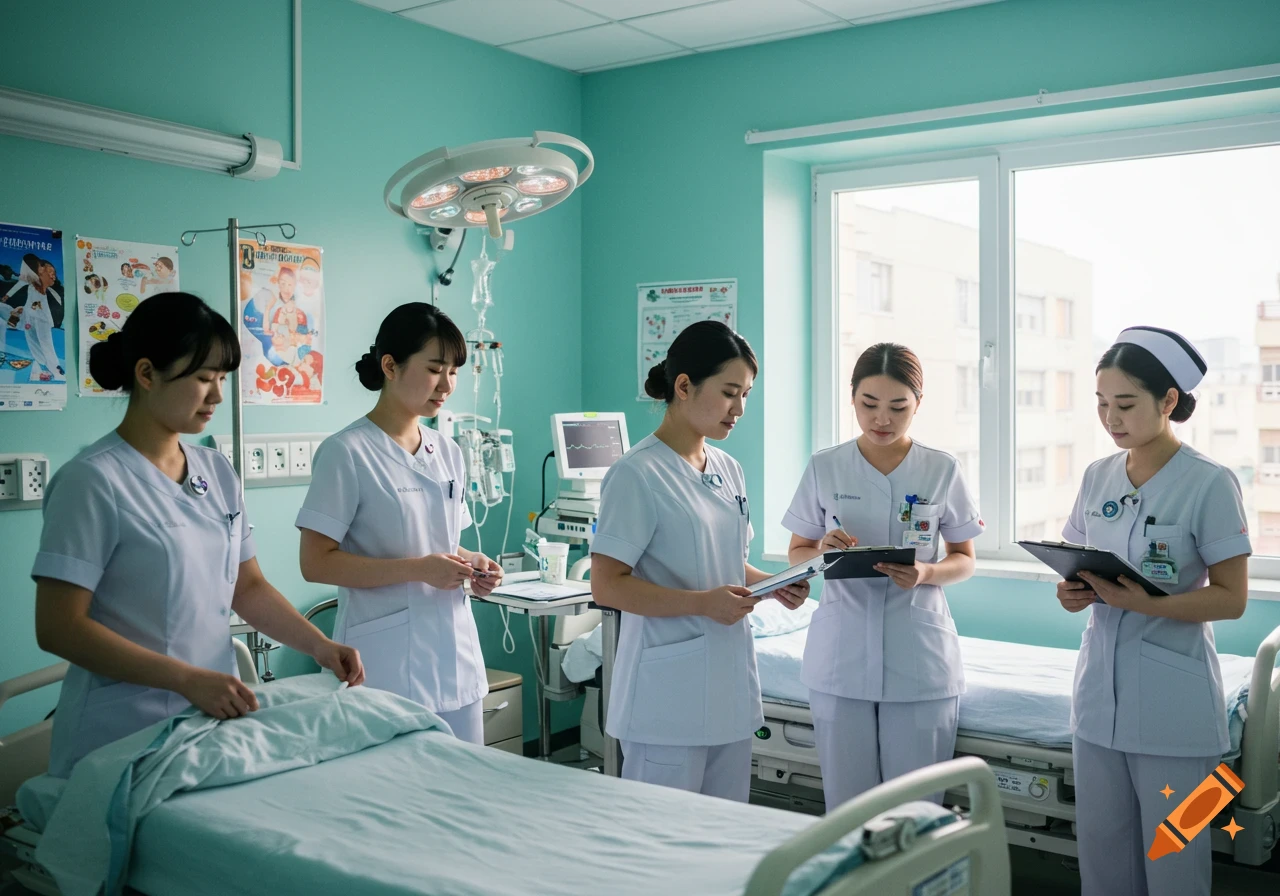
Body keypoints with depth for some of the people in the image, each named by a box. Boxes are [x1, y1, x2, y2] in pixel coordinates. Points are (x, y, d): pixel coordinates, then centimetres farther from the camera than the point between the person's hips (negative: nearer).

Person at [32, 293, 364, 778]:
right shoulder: (93, 480, -14)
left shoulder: (217, 472, 5)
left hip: (216, 718, 6)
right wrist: (188, 679, -23)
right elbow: (59, 628, -17)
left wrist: (319, 645, -3)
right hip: (123, 736, -6)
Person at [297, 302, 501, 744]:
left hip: (456, 660, 7)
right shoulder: (347, 452, -10)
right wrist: (418, 569, -20)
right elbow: (316, 562, -14)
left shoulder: (448, 453, 10)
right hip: (387, 669, -6)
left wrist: (471, 563, 0)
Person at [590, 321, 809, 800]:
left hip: (731, 688, 8)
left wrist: (774, 584, 1)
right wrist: (703, 603, -24)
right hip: (669, 700, -7)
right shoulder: (637, 474, -13)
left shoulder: (728, 470, 10)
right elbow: (606, 585, -16)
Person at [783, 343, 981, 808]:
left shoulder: (943, 470, 1)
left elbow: (964, 560, 7)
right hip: (841, 657, 1)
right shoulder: (824, 468, 2)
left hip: (920, 659, 0)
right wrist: (822, 551, -15)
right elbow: (796, 554, 8)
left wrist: (925, 573, -14)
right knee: (845, 806, 8)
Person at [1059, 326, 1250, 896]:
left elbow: (1232, 597, -11)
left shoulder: (1210, 484, -10)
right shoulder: (1097, 477, 6)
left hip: (1173, 705, -5)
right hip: (1099, 693, 5)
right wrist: (1074, 593, -8)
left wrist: (1144, 603, -25)